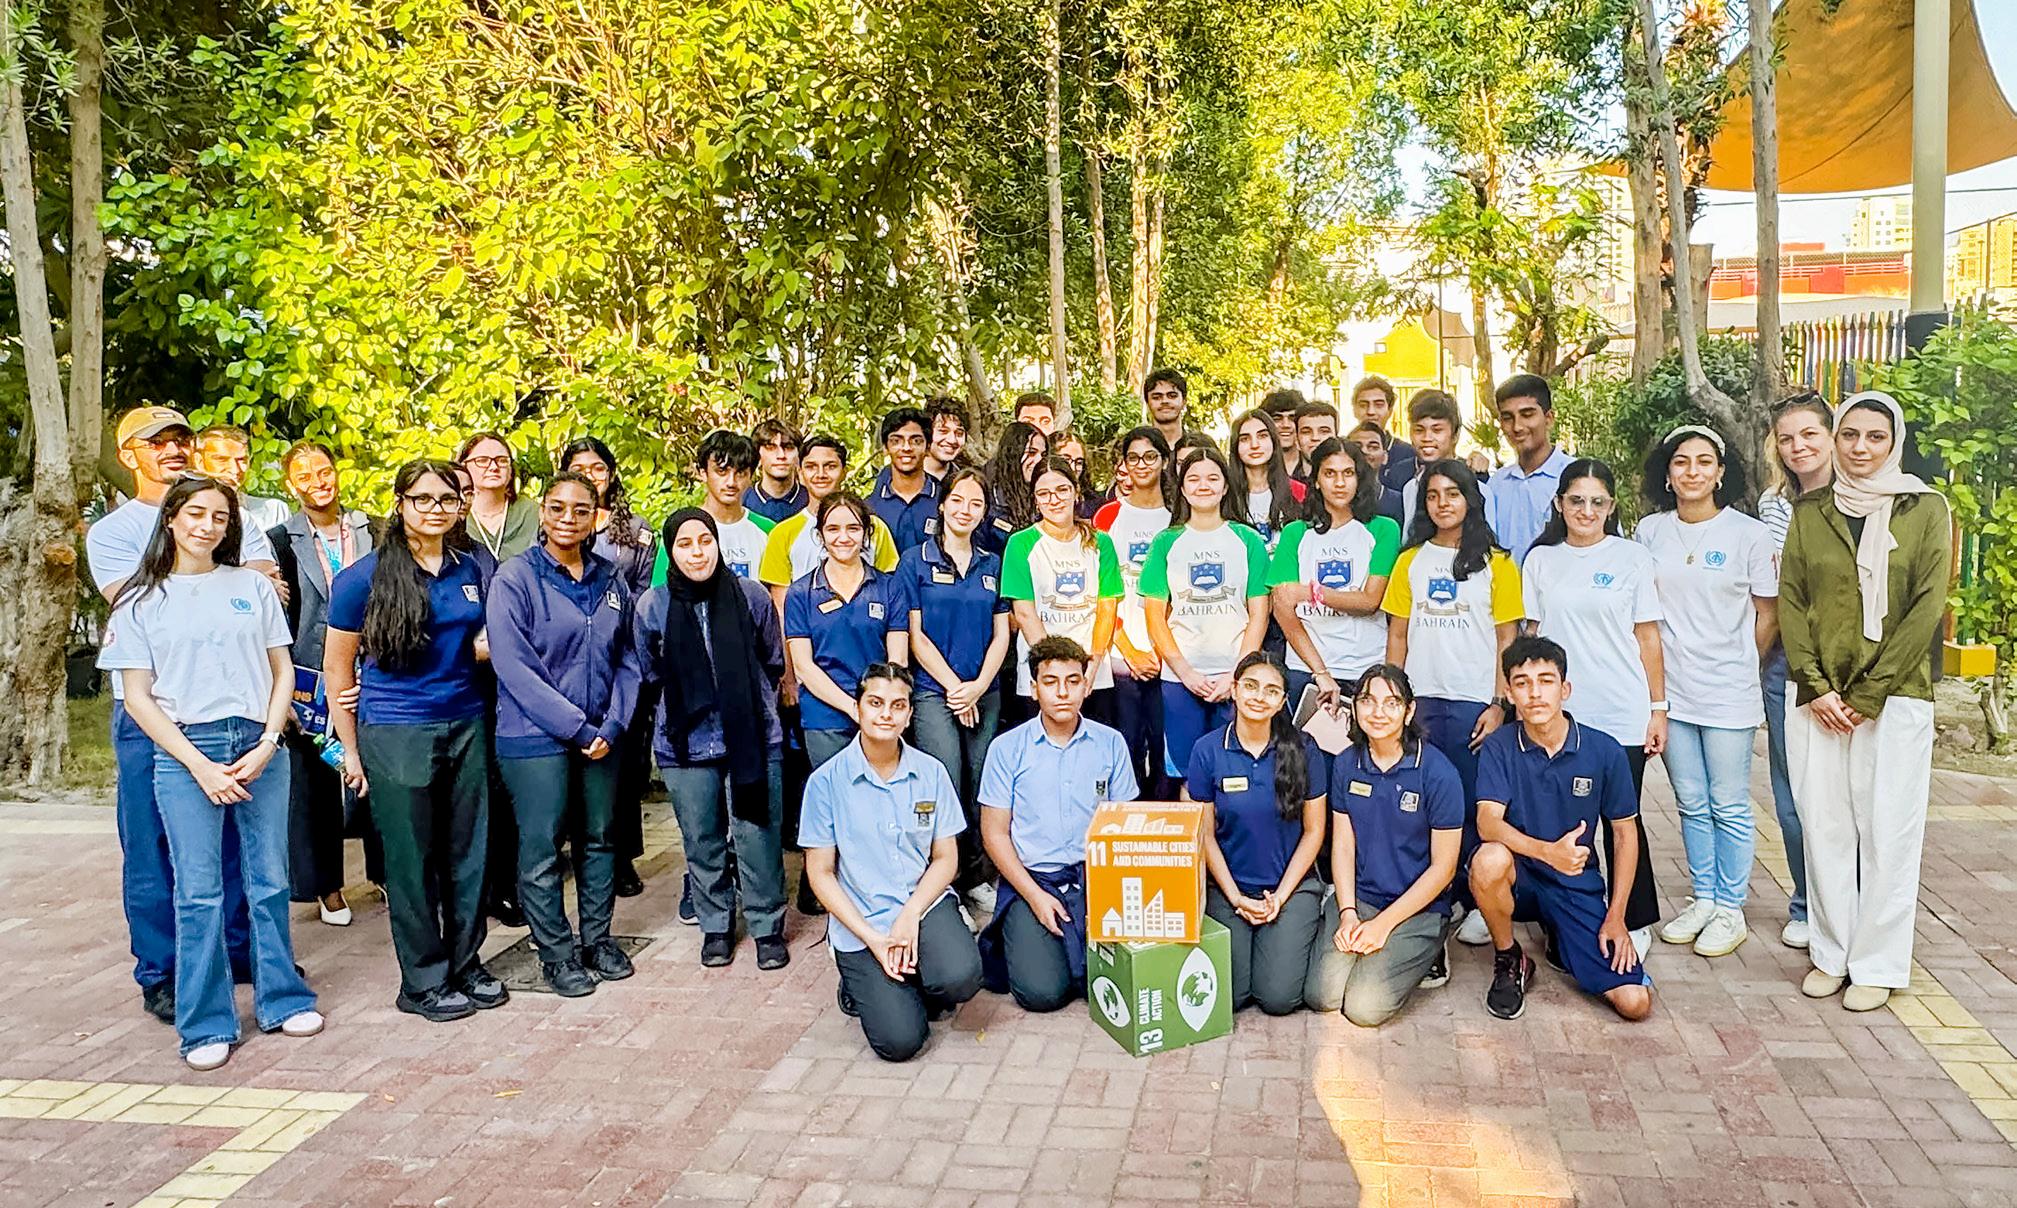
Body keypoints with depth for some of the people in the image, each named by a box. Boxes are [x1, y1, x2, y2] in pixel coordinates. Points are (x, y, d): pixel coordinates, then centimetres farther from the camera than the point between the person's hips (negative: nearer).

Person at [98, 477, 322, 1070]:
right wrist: (199, 766, -8)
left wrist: (266, 744, -5)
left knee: (270, 882, 5)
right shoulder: (141, 600, 5)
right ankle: (207, 1024, 12)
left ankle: (281, 998, 20)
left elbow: (282, 671, 9)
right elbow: (138, 696, 1)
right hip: (184, 752, -1)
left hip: (258, 747, 2)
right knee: (199, 892, 1)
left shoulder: (253, 586, 9)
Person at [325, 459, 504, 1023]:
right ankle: (423, 981, 17)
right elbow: (337, 669, -1)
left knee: (468, 850, 9)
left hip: (467, 726, 4)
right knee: (412, 860, 3)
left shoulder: (475, 570, 7)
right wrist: (350, 750, -2)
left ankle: (466, 963, 26)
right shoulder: (364, 576, -5)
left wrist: (491, 644, -3)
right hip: (395, 735, -4)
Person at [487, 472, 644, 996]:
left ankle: (598, 938, 28)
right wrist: (577, 727, -16)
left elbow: (627, 659, 9)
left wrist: (612, 725, -5)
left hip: (601, 737, 5)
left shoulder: (610, 580, 6)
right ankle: (557, 953, 18)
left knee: (599, 839, 13)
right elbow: (515, 668, -14)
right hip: (536, 737, -4)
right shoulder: (515, 579, -8)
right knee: (542, 848, 3)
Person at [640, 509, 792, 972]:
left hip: (753, 738, -1)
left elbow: (774, 661, 10)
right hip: (685, 744, 1)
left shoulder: (751, 596, -4)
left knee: (758, 838, 1)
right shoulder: (652, 607, -2)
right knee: (701, 842, 10)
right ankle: (715, 926, 28)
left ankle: (767, 926, 18)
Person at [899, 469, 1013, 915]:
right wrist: (954, 687, -8)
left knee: (980, 791, 6)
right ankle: (943, 884, 2)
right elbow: (915, 635, -4)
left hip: (985, 694, 4)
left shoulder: (992, 565, 12)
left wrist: (979, 686, -6)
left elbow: (1000, 634, 9)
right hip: (934, 693, -3)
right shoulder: (916, 561, 1)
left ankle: (977, 880, 18)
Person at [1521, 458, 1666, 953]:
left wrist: (1658, 708, 1)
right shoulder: (1540, 559, 8)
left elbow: (1648, 638, 3)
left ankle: (1634, 923, 19)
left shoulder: (1632, 557, 2)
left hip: (1623, 714, -2)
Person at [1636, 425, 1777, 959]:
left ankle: (1730, 909, 18)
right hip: (1669, 690, 3)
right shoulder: (1649, 532, 4)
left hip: (1727, 694, -3)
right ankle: (1703, 900, 26)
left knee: (1729, 807, 5)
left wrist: (1739, 668, 2)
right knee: (1692, 805, 13)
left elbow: (1768, 616, 2)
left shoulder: (1749, 534, -5)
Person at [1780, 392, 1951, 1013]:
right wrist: (1815, 687, -6)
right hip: (1817, 699, 3)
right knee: (1824, 827, 6)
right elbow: (1791, 600, 5)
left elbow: (1927, 608, -6)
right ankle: (1831, 953, 19)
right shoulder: (1810, 511, 8)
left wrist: (1867, 694, -11)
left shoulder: (1925, 509, 0)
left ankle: (1877, 963, 14)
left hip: (1895, 698, -2)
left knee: (1887, 832, 2)